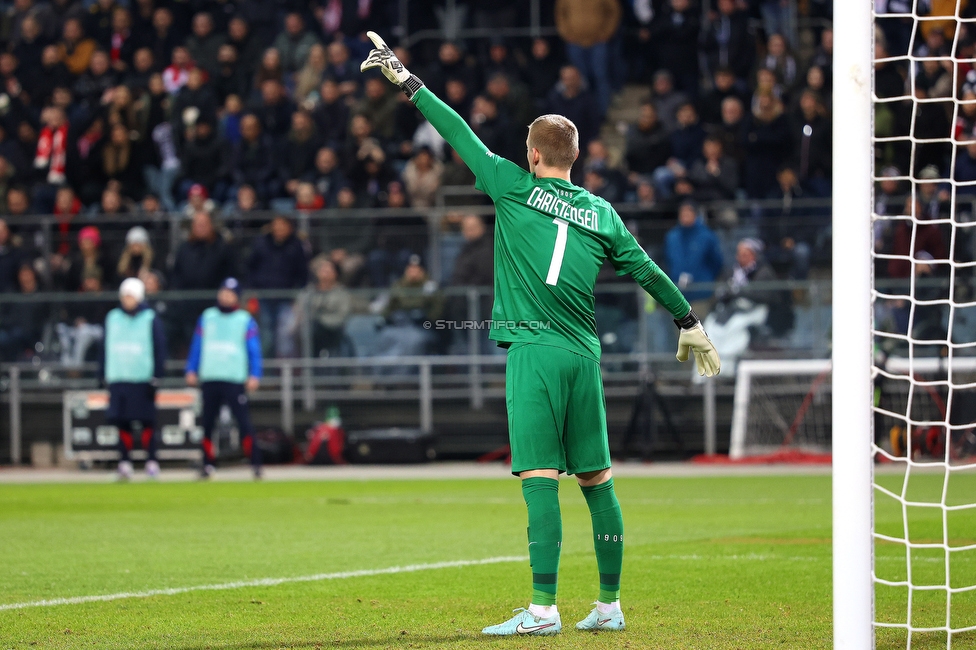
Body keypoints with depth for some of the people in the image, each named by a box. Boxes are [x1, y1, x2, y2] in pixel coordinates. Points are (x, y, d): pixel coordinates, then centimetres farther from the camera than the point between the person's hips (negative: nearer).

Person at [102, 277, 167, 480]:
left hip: (143, 380, -3)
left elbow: (160, 349, -1)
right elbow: (105, 348, 15)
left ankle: (152, 462, 3)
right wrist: (104, 375, 11)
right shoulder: (112, 318, 11)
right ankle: (124, 462, 4)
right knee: (123, 424, 1)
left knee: (147, 422, -2)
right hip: (118, 379, 3)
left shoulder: (150, 319, 1)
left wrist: (156, 378, -7)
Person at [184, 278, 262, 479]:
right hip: (209, 379, 3)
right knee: (207, 423, 5)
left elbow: (254, 349, 3)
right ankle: (208, 464, 12)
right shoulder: (207, 317, 12)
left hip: (235, 380, -3)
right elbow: (197, 345, 15)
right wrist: (191, 370, 8)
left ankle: (255, 463, -10)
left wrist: (254, 375, -7)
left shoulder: (245, 320, 5)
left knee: (244, 422, -11)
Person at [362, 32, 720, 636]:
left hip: (534, 351, -4)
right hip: (584, 354, 5)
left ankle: (544, 609, -17)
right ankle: (609, 605, 13)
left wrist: (407, 80, 15)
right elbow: (648, 271, 17)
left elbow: (460, 133, 7)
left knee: (540, 478, -11)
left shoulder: (514, 186, 2)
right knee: (597, 479, 9)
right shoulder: (601, 213, 12)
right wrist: (691, 322, 29)